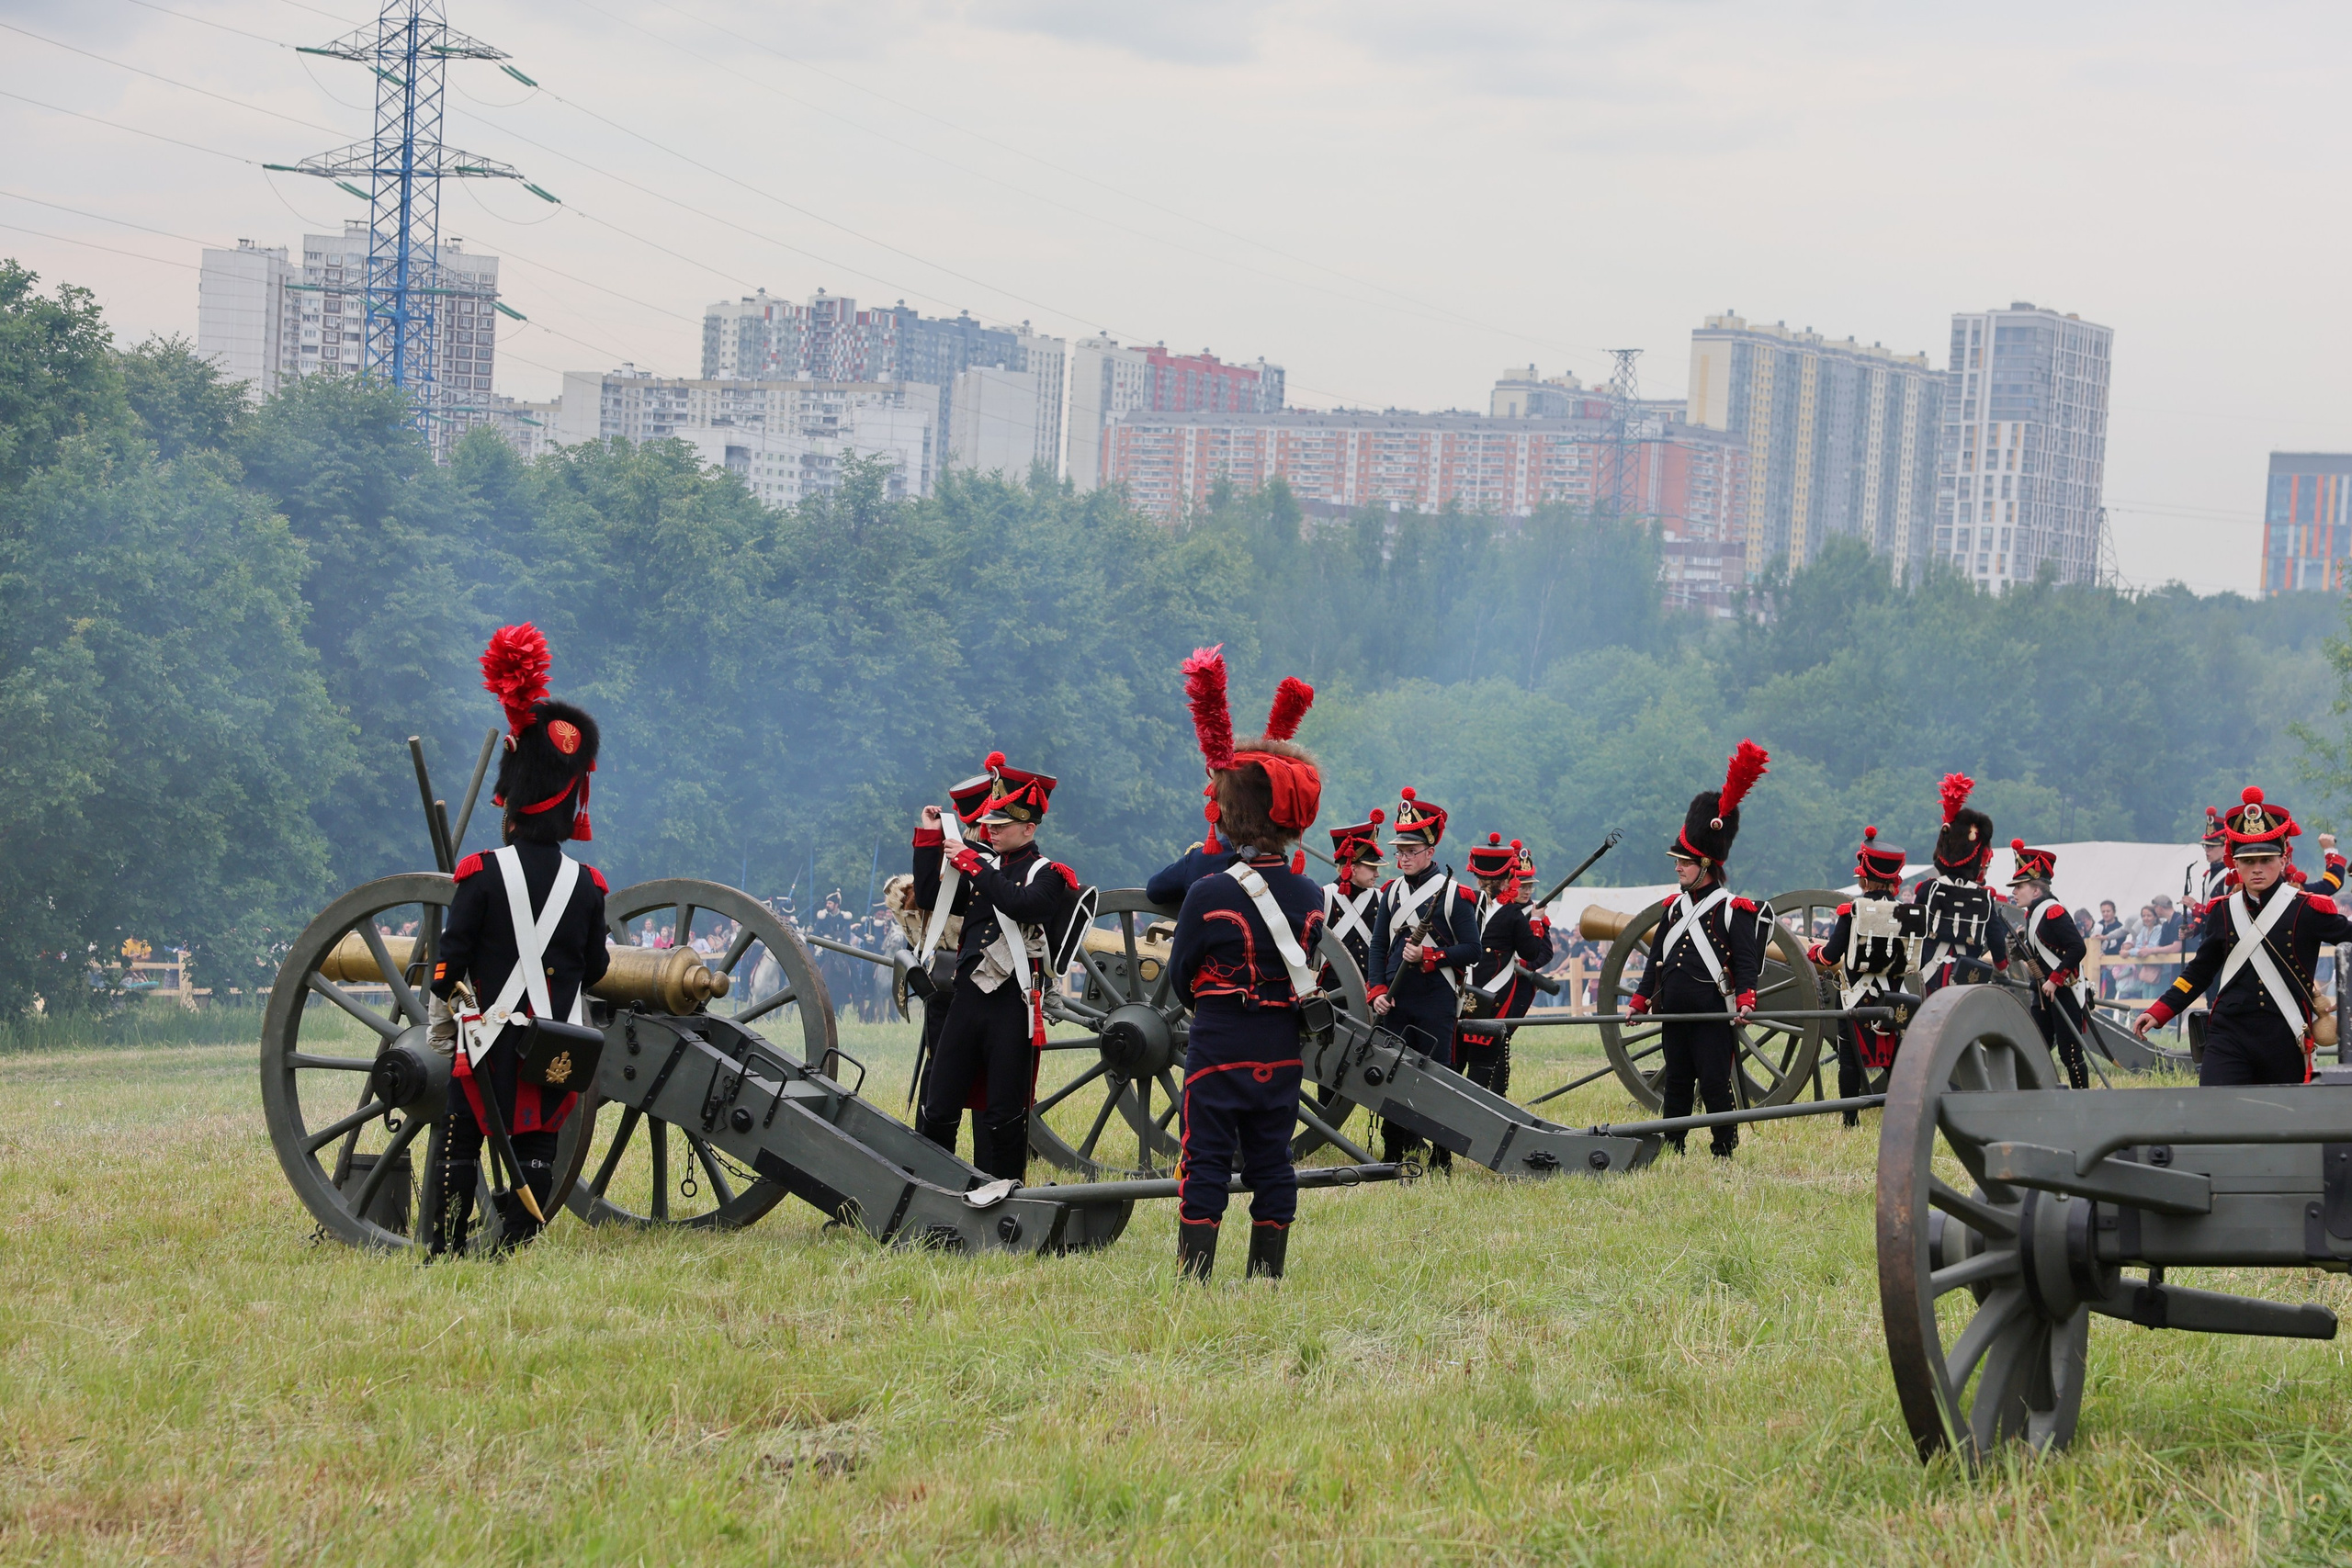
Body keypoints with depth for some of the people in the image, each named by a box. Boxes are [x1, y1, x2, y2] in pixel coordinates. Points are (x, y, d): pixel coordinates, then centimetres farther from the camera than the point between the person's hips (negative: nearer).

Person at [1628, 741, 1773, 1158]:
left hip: (1714, 1017, -7)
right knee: (1676, 1086, 11)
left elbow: (1746, 960, -11)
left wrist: (1744, 1001, -25)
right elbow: (1656, 959, 19)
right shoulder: (1673, 908, 14)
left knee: (1714, 1085, -6)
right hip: (1674, 1015, 7)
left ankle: (1725, 1150, 2)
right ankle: (1671, 1150, 16)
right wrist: (1640, 1000, 12)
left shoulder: (1733, 910, -5)